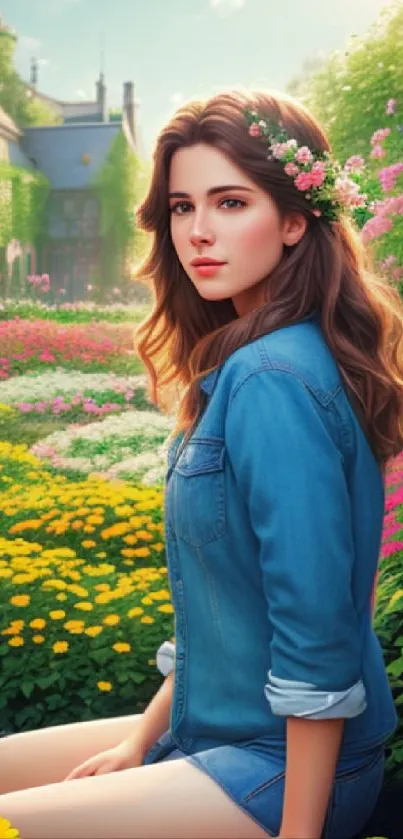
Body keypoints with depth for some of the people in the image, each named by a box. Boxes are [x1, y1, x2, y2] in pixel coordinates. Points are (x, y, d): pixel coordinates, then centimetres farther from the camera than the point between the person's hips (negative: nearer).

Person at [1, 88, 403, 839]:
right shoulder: (240, 364, 6)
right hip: (211, 731, 9)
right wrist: (143, 738, 9)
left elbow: (317, 633, -24)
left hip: (288, 767, -9)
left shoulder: (273, 380, -23)